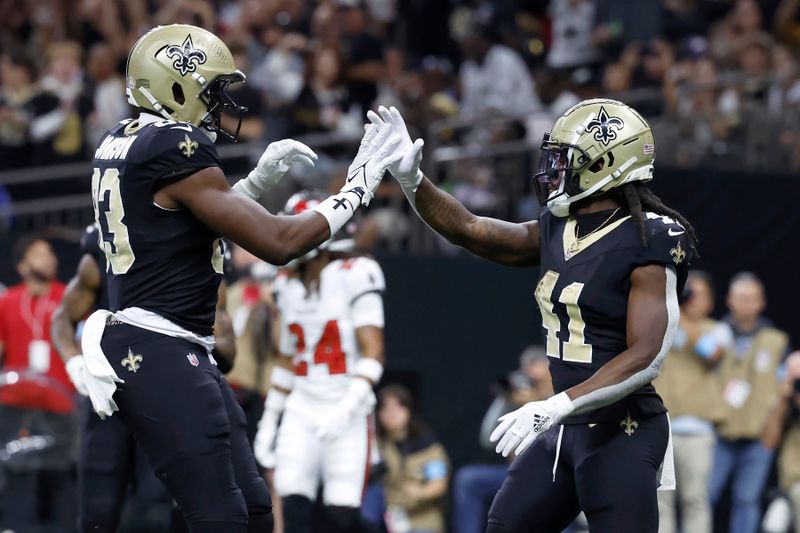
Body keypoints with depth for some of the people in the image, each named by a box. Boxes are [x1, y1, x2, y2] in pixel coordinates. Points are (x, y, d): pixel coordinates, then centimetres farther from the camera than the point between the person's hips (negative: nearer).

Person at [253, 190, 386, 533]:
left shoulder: (354, 276, -8)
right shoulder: (289, 284, 12)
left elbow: (372, 352, -14)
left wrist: (346, 408, -25)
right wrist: (269, 421, 19)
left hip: (345, 410, -6)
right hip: (301, 411, 6)